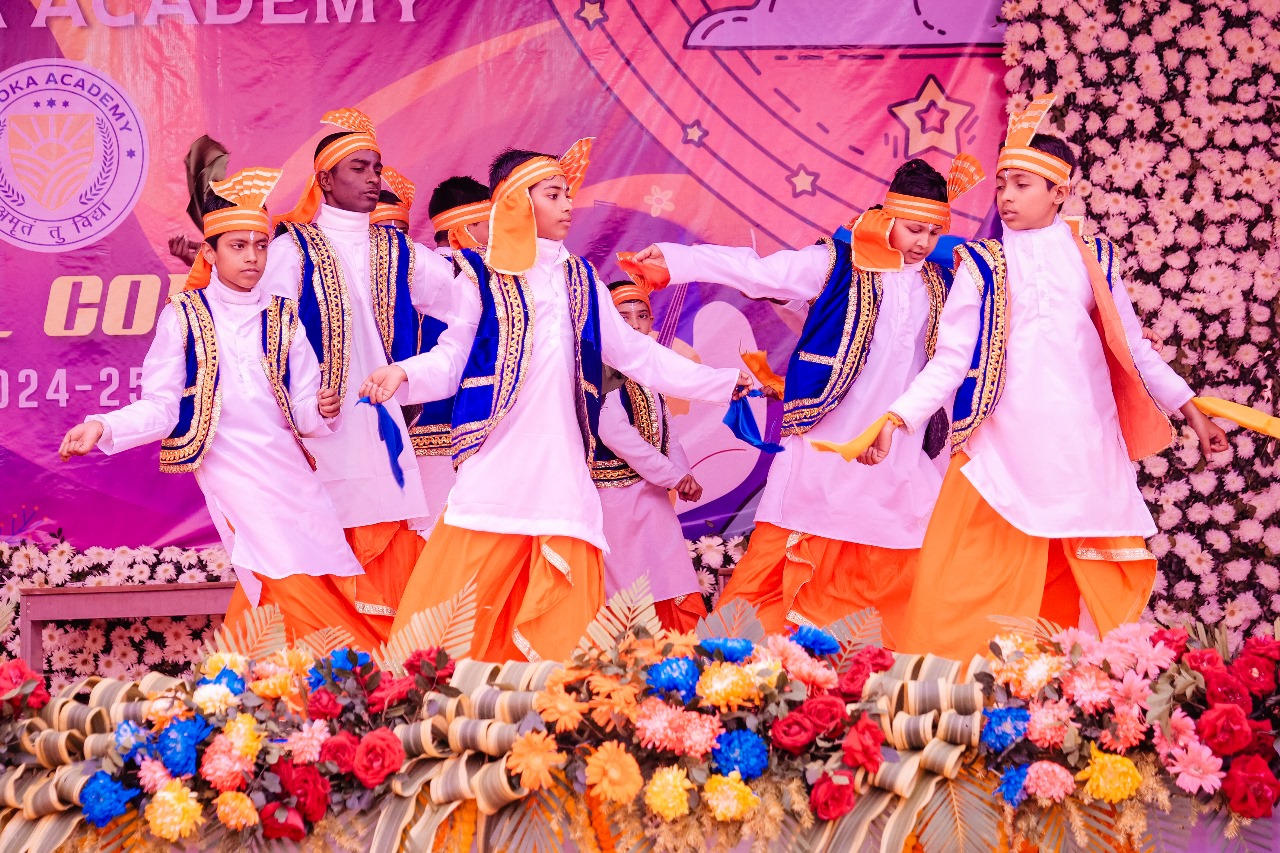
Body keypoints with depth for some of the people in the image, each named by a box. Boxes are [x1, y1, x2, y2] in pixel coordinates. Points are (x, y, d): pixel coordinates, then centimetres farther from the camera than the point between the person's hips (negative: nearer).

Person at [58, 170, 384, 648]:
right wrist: (102, 427, -15)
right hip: (230, 463, -4)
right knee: (291, 582, -19)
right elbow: (160, 407, 0)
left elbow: (302, 411, 8)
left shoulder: (282, 319, 12)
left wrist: (322, 411, -14)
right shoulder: (182, 317, 3)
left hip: (289, 464, 4)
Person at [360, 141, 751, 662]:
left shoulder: (580, 281, 18)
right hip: (497, 462, -4)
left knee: (562, 618, -2)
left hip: (563, 464, 4)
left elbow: (637, 355, 22)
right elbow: (453, 358, 3)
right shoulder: (484, 276, 7)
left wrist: (723, 381, 21)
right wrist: (403, 373, -17)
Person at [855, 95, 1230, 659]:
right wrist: (896, 419, -10)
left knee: (1108, 591, -1)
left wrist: (1191, 411, 16)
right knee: (962, 593, -8)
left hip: (1082, 445, 1)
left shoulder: (1092, 259, 10)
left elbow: (1133, 349, 16)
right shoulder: (981, 266, 6)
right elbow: (950, 360, 2)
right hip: (1002, 448, -1)